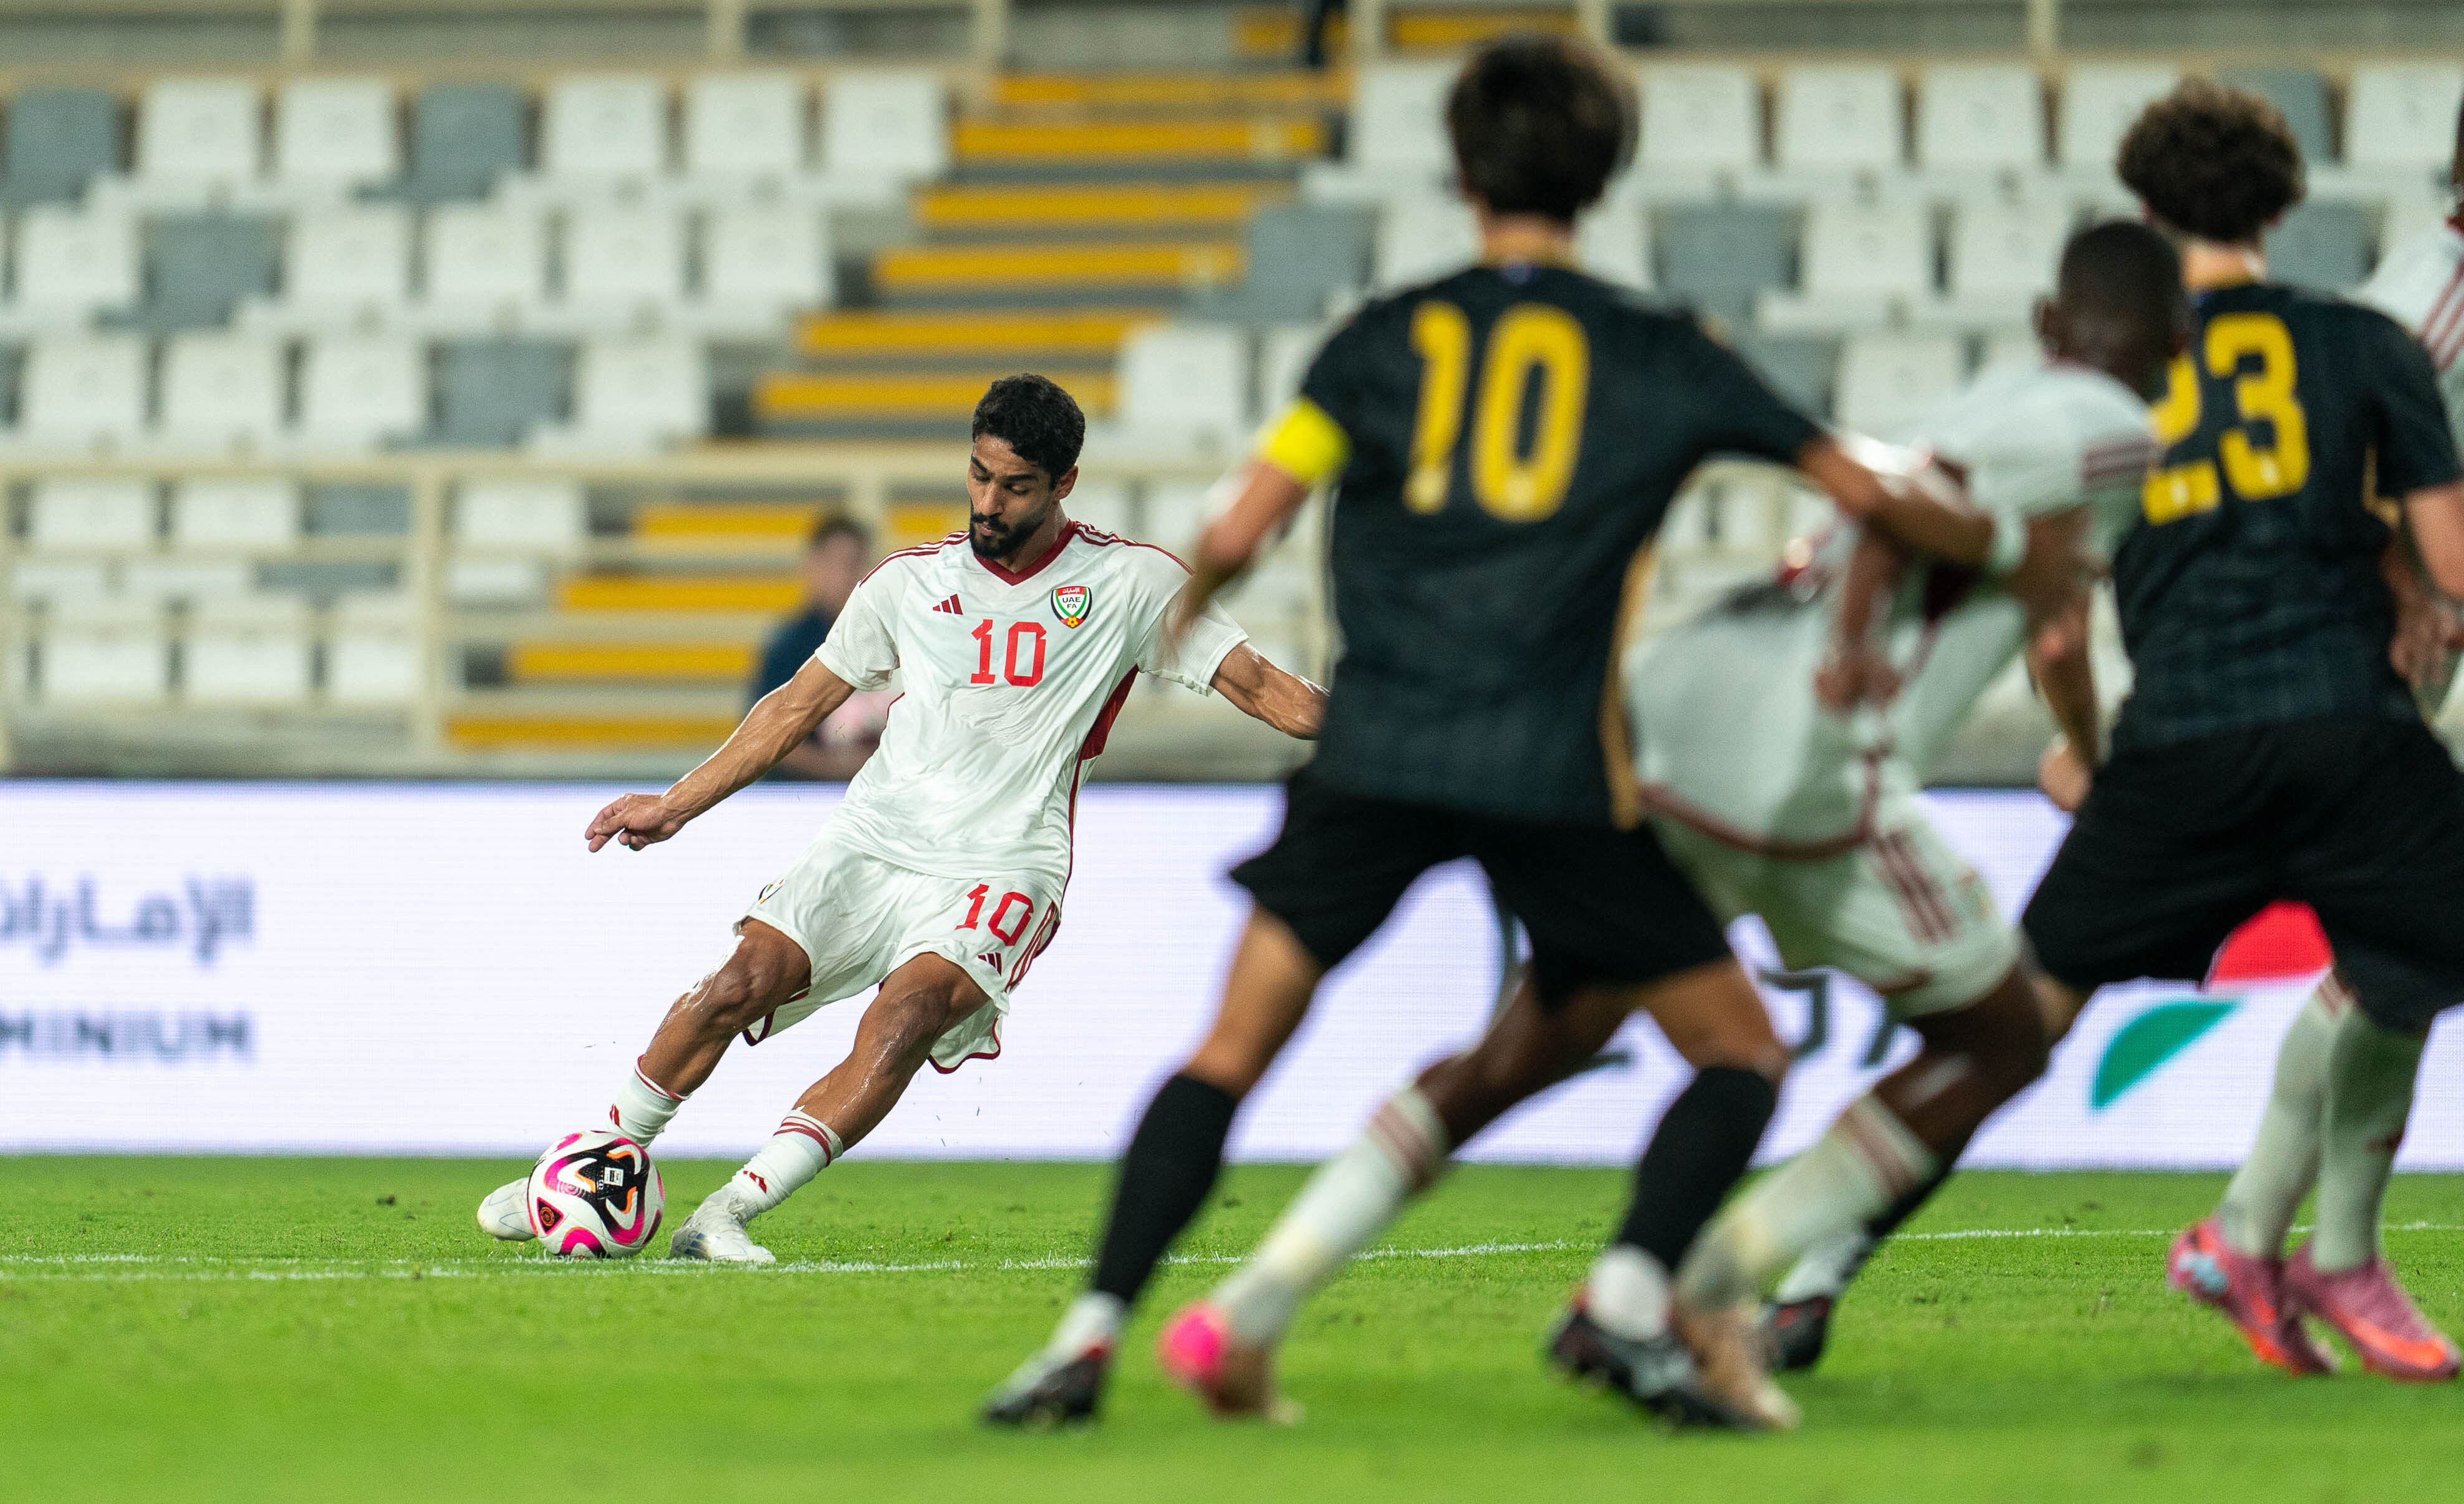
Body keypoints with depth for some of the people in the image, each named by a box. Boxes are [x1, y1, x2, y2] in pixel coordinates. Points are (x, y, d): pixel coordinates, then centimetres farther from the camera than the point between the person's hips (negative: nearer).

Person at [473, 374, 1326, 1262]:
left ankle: (729, 1216, -31)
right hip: (872, 843, 3)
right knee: (740, 983, -18)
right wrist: (677, 805, 15)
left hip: (1001, 867, -3)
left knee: (904, 1019, -29)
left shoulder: (1130, 582, 1)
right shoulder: (912, 581, 9)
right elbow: (802, 702, 17)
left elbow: (1256, 686, 0)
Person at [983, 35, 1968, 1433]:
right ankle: (1632, 1300, -12)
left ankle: (1092, 1338, -5)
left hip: (1379, 756, 1)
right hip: (1556, 778, -1)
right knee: (1742, 1053, 10)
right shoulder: (1663, 357, 9)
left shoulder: (1386, 339, 10)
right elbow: (1863, 492, 17)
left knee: (1232, 1049, 8)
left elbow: (1236, 537, 3)